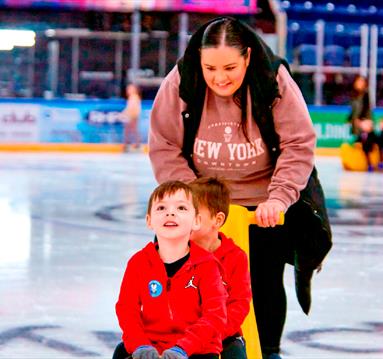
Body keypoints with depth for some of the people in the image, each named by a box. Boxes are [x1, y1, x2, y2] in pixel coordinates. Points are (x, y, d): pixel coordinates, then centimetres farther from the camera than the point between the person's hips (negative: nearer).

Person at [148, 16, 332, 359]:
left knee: (265, 280, 6)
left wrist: (279, 198, -25)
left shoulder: (275, 81, -20)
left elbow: (298, 146, -15)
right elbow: (164, 148, -9)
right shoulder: (180, 83, -17)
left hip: (266, 206, -1)